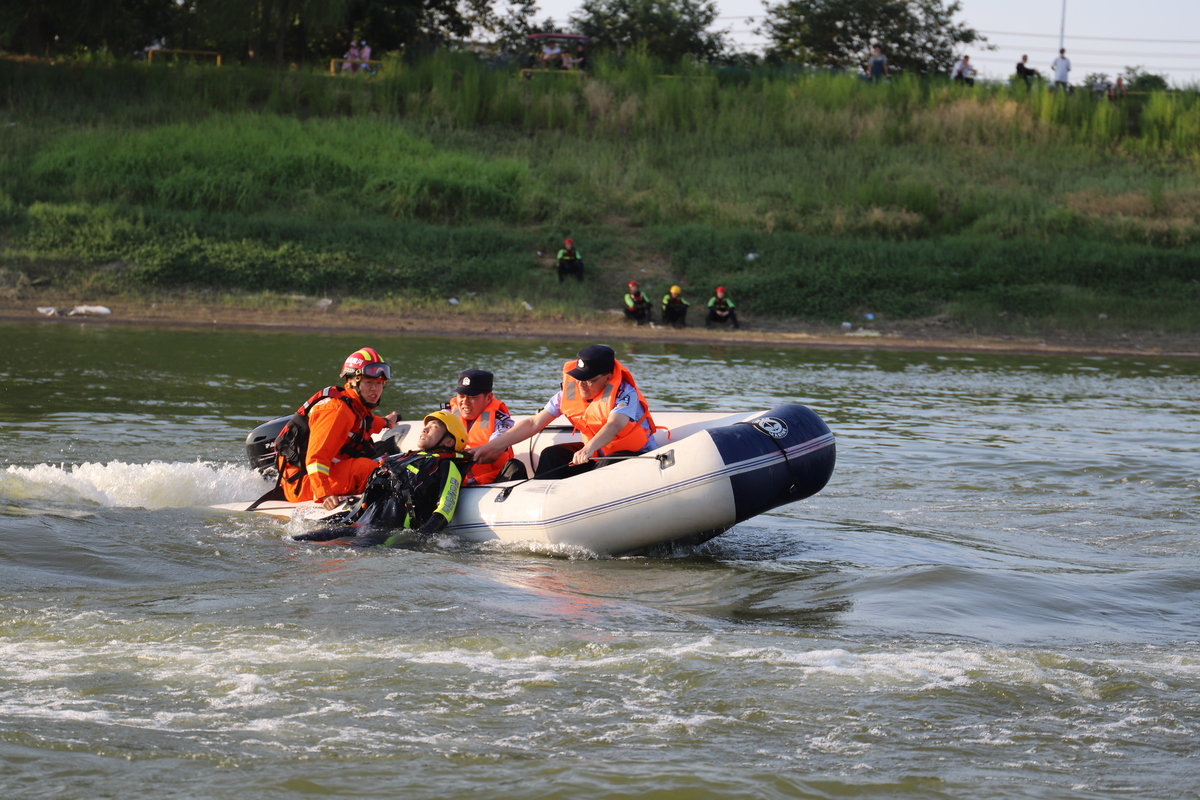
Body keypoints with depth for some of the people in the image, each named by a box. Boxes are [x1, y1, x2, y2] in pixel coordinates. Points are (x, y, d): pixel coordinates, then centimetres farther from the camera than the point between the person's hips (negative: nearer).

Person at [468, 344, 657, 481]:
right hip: (597, 453, 7)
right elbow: (533, 424, -5)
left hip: (637, 456, -7)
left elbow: (614, 426, -42)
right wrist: (492, 447, -12)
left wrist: (589, 448, -63)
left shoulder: (625, 393, -23)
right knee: (552, 456, -9)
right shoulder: (570, 392, -6)